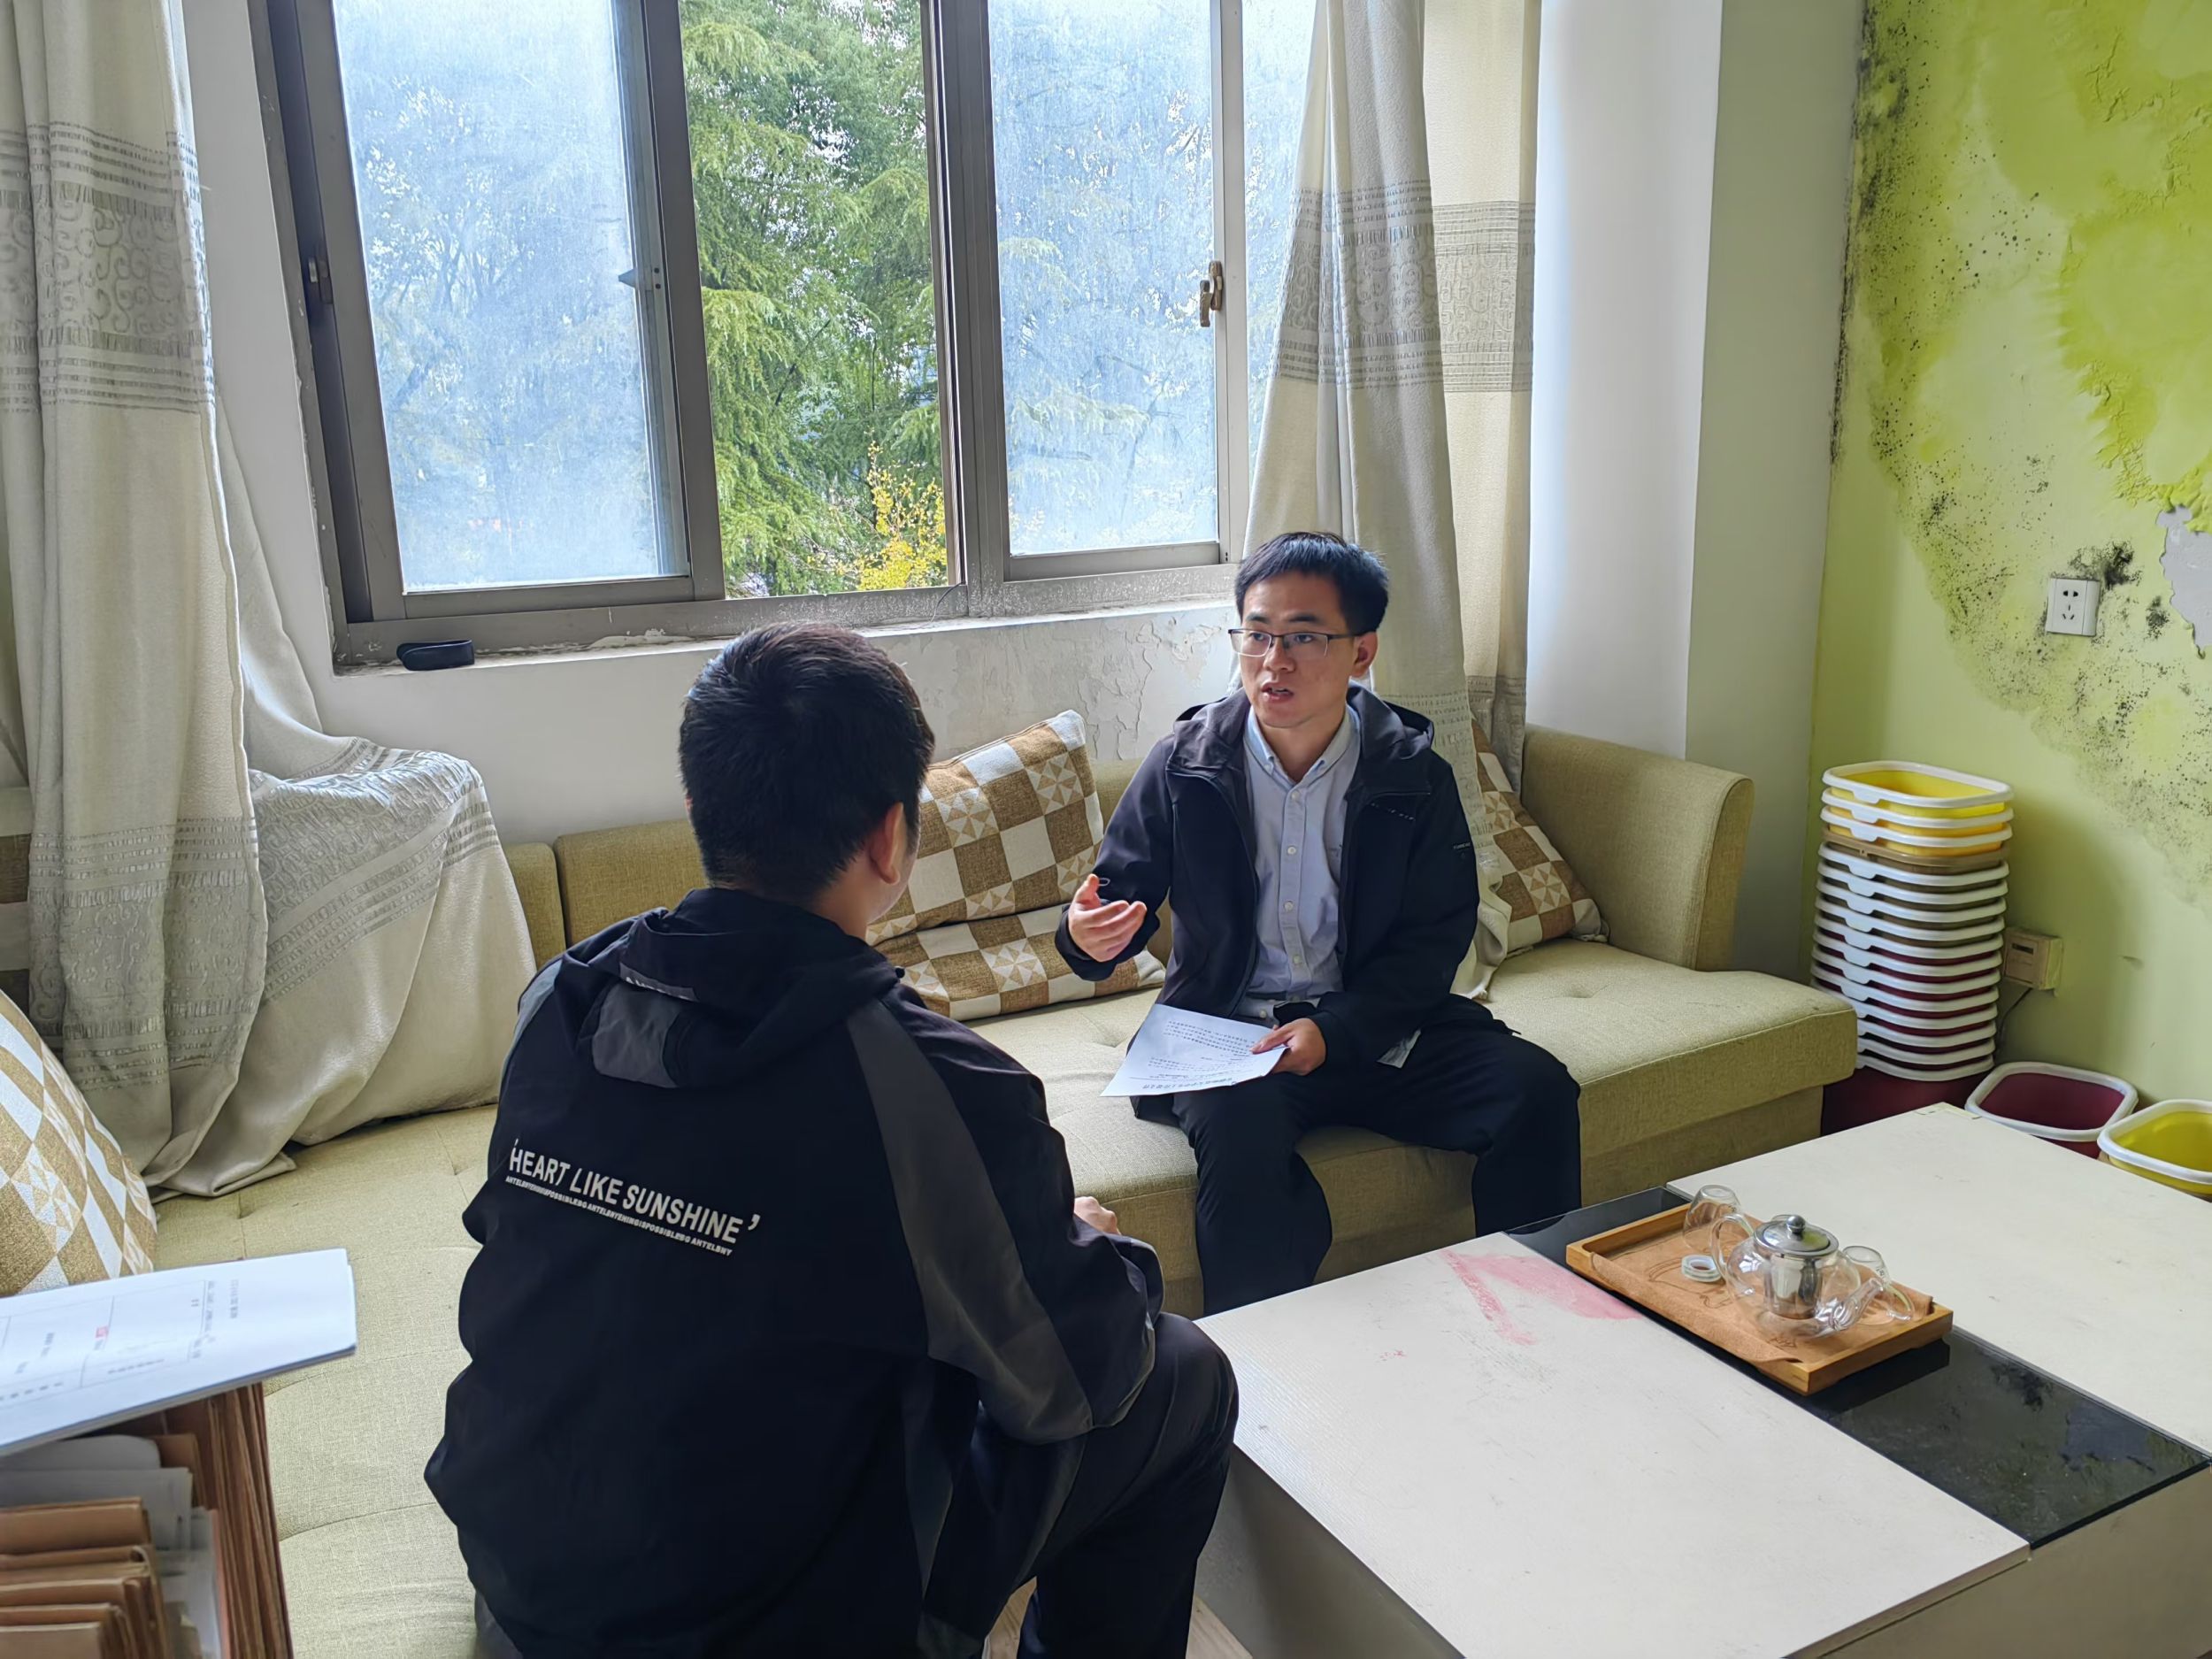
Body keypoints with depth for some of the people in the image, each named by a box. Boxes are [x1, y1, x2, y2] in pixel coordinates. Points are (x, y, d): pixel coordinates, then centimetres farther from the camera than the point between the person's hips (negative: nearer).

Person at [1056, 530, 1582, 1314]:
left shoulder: (1413, 773, -1)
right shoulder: (1183, 765, -3)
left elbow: (1436, 935, -1)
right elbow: (1121, 901, 4)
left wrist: (1335, 1030, -16)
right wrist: (1089, 937, -23)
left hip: (1375, 1024, 2)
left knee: (1536, 1092, -18)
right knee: (1240, 1132, -35)